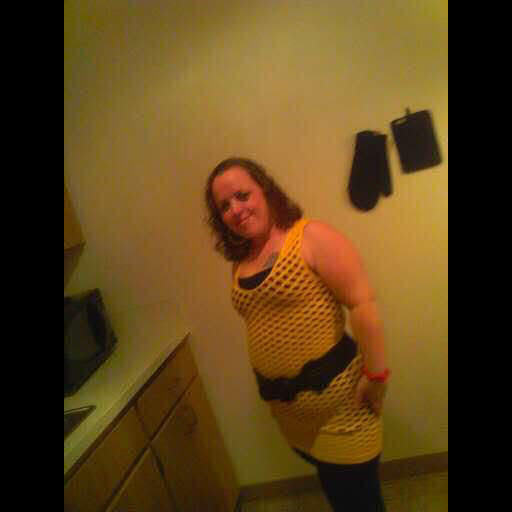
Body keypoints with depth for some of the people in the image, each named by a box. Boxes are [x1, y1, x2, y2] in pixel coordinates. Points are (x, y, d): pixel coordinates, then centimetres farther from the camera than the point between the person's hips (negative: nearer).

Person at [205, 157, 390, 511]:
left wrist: (376, 373, -19)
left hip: (335, 395, -6)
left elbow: (362, 301, -19)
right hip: (286, 405, 7)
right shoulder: (240, 261, 6)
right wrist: (270, 385, 15)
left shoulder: (311, 236, -14)